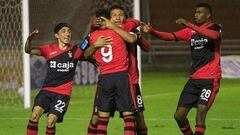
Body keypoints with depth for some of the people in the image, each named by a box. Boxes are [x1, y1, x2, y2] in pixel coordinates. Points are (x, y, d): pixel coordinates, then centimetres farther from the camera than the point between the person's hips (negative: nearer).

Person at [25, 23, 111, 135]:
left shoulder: (75, 51, 5)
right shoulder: (49, 49, 3)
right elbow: (29, 51, -5)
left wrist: (95, 45, -10)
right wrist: (29, 40, -27)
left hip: (63, 93, -1)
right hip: (47, 90, 1)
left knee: (51, 121, -13)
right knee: (35, 114, -20)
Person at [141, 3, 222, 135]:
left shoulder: (215, 28, -2)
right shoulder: (190, 31, 13)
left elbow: (214, 35, -27)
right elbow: (170, 36, 1)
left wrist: (189, 25, -32)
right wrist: (152, 31, -17)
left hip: (210, 79, -6)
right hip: (194, 79, 6)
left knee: (200, 117, -18)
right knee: (179, 115, 4)